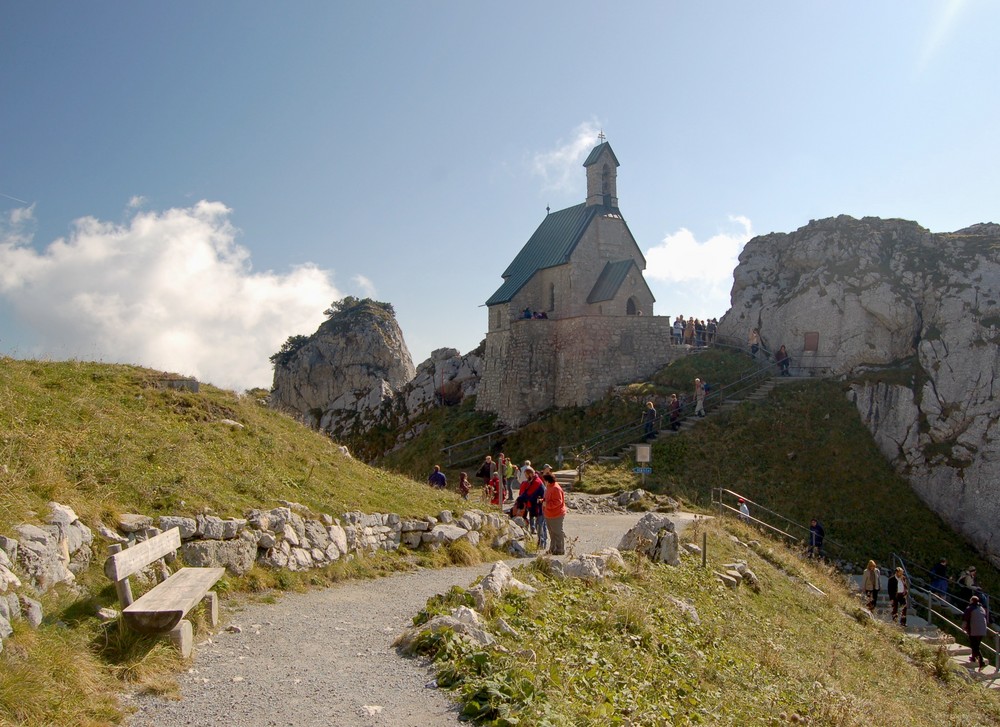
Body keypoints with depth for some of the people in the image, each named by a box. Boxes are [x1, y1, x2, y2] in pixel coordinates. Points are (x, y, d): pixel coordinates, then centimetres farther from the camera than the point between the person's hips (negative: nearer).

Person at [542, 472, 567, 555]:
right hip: (549, 516, 11)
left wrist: (546, 504, -22)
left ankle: (560, 550, 4)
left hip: (556, 516, -11)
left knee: (558, 533, -3)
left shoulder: (556, 489, -20)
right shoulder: (549, 488, 13)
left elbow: (557, 502, -25)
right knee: (552, 533, 18)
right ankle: (553, 549, 27)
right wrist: (543, 500, 6)